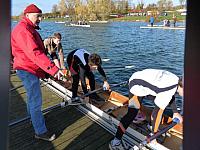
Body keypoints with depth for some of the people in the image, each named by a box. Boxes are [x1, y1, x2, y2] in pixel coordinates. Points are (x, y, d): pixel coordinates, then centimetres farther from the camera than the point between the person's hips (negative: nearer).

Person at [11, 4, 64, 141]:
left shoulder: (30, 29, 15)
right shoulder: (23, 30, -21)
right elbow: (34, 53, -33)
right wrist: (53, 69, -38)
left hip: (31, 69, 11)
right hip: (28, 70, -11)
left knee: (32, 97, 24)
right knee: (36, 101, -4)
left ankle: (34, 118, 43)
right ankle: (41, 132, 7)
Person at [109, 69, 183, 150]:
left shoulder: (176, 80, -4)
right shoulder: (168, 91, -30)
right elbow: (156, 112, -25)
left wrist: (175, 112, 22)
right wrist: (154, 135, -13)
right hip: (137, 86, -9)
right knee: (132, 113, -18)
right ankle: (115, 142, -14)